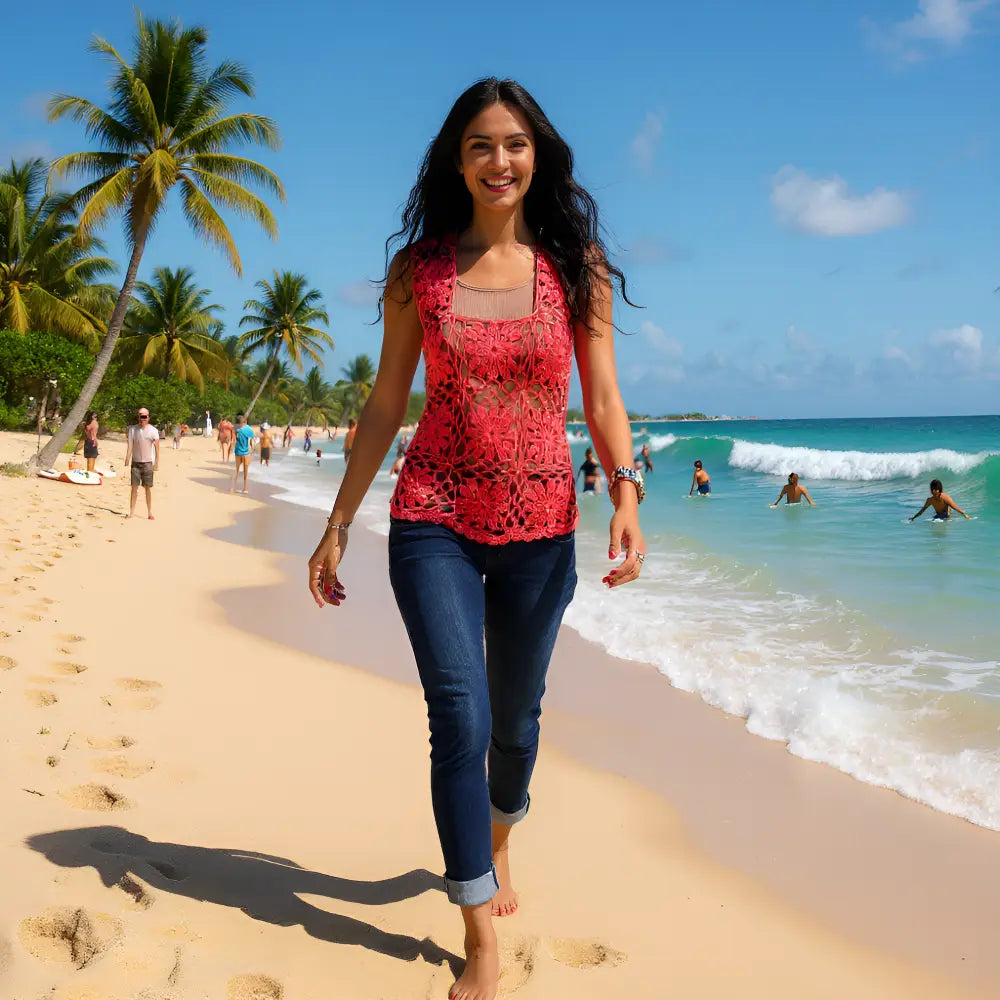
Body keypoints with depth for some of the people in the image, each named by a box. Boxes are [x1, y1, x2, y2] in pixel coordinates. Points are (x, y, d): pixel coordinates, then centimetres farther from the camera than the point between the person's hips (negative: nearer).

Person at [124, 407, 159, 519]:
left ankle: (150, 512, 9)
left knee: (148, 488, 3)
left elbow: (157, 447, -4)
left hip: (148, 463, -1)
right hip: (135, 462, 1)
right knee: (134, 487, -1)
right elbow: (130, 446, -2)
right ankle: (132, 512, 3)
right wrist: (127, 462, -8)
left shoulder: (153, 430, -4)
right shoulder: (133, 429, 0)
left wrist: (157, 463, -9)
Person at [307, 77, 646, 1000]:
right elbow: (385, 405, 5)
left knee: (516, 716, 15)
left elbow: (602, 397, 2)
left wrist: (627, 490, -14)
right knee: (460, 718, -8)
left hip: (541, 527, 1)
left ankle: (496, 842, 46)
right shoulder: (418, 270, 2)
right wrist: (338, 525, 4)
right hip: (434, 522, -1)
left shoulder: (575, 265, 3)